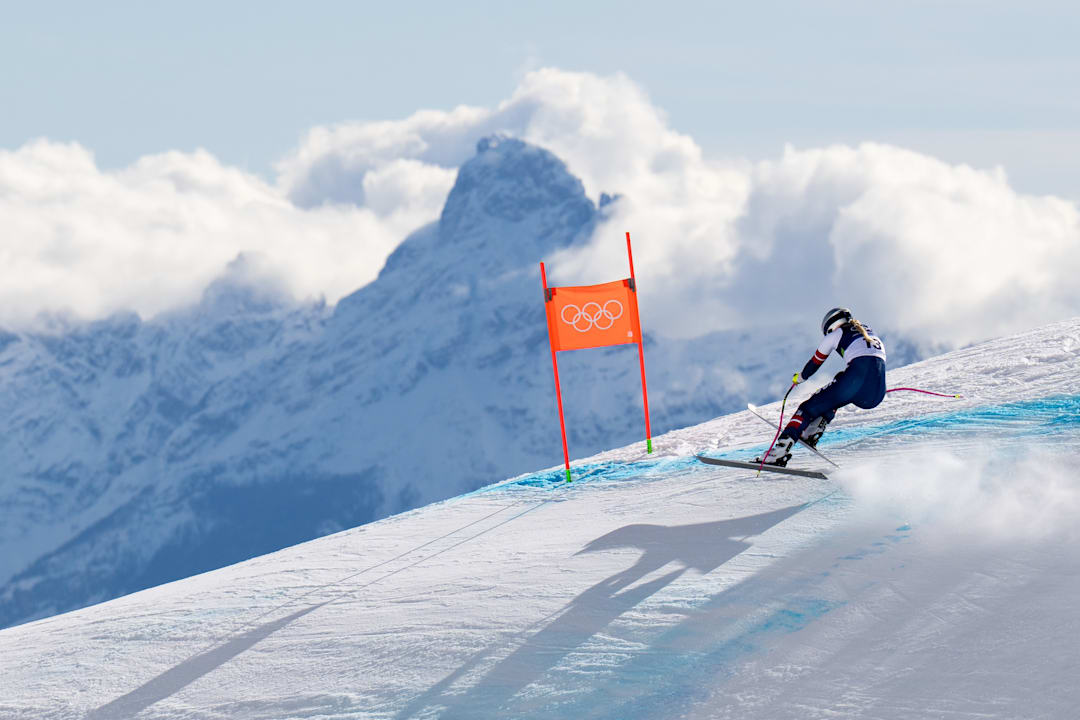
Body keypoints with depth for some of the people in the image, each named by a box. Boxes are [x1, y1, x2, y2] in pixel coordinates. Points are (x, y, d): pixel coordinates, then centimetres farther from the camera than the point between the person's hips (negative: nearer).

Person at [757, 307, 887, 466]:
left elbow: (815, 363, 24)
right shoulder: (872, 334, 33)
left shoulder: (837, 333, 17)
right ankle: (812, 435, 18)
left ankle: (780, 453, -6)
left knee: (809, 407, 7)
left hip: (857, 378, -6)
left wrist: (799, 378, 43)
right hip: (877, 395, 6)